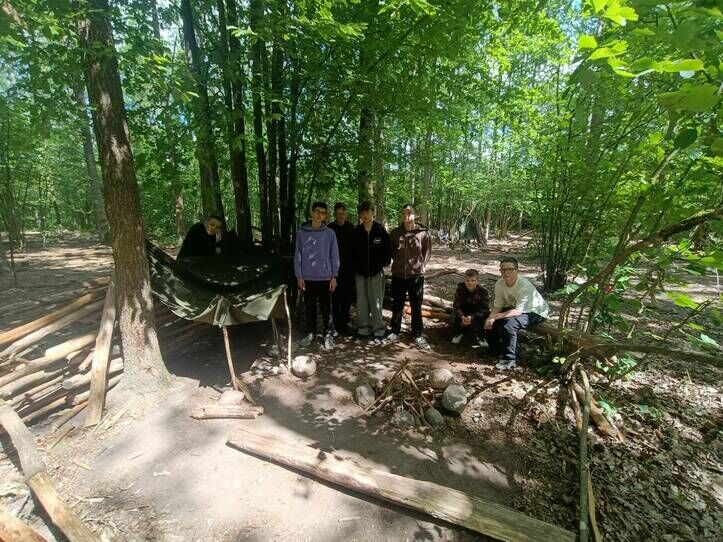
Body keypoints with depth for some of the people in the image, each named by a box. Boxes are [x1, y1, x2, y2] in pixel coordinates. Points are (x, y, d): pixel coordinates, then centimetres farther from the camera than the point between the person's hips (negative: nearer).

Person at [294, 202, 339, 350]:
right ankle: (310, 333, 27)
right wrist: (299, 276, -3)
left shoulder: (330, 233, -1)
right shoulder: (302, 232, 1)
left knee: (326, 308, 6)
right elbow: (297, 255, 2)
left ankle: (328, 335, 18)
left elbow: (334, 256, 0)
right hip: (307, 277, 1)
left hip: (325, 277, -1)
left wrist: (334, 276, -3)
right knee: (310, 308, 13)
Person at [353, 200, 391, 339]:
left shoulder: (381, 230, -3)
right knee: (361, 302, 8)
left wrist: (384, 263, -2)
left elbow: (388, 249, 3)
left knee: (376, 301, 1)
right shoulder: (356, 231, 3)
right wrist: (355, 267, 3)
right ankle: (363, 327, 20)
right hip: (360, 272, 2)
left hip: (376, 272, -2)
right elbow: (352, 251, 8)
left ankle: (378, 328, 12)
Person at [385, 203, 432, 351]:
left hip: (416, 275, -2)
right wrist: (397, 263, 6)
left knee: (416, 307, 8)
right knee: (397, 305, 14)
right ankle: (394, 332, 29)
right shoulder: (395, 232, 1)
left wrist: (420, 265, -2)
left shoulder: (423, 233, -6)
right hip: (398, 275, 2)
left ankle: (418, 335, 21)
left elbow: (427, 252, 2)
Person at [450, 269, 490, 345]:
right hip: (463, 314, 1)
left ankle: (479, 335, 4)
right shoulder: (460, 289, -15)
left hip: (477, 315, 0)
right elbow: (456, 306, -18)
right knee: (452, 318, -26)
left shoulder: (483, 291, -19)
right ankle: (459, 333, 7)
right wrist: (462, 317, -39)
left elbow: (485, 309, -24)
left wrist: (472, 317, -40)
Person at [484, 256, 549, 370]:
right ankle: (495, 350, 16)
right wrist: (490, 317, -26)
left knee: (508, 323, -33)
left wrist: (495, 317, -41)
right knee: (489, 321, -6)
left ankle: (510, 360, -18)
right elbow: (497, 306, -7)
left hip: (536, 312, -7)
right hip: (514, 308, 7)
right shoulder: (499, 284, -13)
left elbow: (518, 311, -37)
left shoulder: (525, 286, -33)